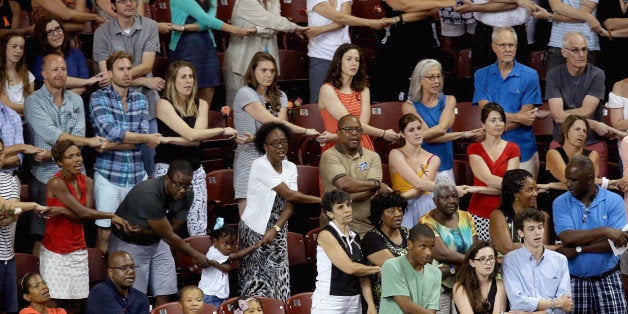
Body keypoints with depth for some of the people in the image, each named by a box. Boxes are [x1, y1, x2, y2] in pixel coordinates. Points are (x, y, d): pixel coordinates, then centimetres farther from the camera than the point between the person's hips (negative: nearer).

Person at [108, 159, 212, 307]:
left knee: (164, 295, 0)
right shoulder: (149, 195, -35)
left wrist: (143, 231, -24)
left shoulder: (187, 195, -13)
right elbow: (169, 236, -28)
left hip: (156, 242, 6)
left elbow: (173, 228, -6)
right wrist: (195, 255, -18)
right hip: (129, 244, -6)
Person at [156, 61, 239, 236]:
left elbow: (196, 140, -5)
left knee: (200, 232, -1)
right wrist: (223, 131, -7)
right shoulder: (164, 105, -6)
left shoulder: (201, 105, 10)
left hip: (195, 170, 5)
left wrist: (167, 139, -14)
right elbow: (191, 135, -14)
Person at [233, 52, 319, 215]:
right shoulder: (245, 93, -2)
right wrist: (305, 131, -7)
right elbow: (272, 122, -9)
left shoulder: (280, 96, 17)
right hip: (250, 158, -5)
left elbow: (281, 122, -1)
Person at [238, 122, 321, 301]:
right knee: (258, 283, -5)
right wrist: (321, 200, -13)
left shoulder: (290, 168, 4)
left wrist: (275, 229, -18)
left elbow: (290, 205, -3)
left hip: (277, 229, 5)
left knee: (279, 278, -3)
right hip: (255, 230, -5)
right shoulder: (260, 165, -16)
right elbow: (289, 195, -18)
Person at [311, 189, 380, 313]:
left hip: (354, 301, 6)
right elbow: (349, 268, -15)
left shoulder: (354, 237, 13)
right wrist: (377, 269, -1)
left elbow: (362, 276, 9)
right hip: (329, 302, -6)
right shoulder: (325, 235, -8)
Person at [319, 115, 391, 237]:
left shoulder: (372, 157, 13)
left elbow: (370, 191, 0)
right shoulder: (329, 156, 2)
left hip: (366, 226, 3)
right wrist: (378, 184, -3)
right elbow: (343, 183, -14)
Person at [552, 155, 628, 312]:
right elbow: (567, 238, -16)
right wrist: (604, 231, -21)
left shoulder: (614, 201, -3)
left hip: (607, 280, -1)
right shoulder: (560, 203, 0)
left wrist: (579, 249, -16)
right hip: (574, 280, 1)